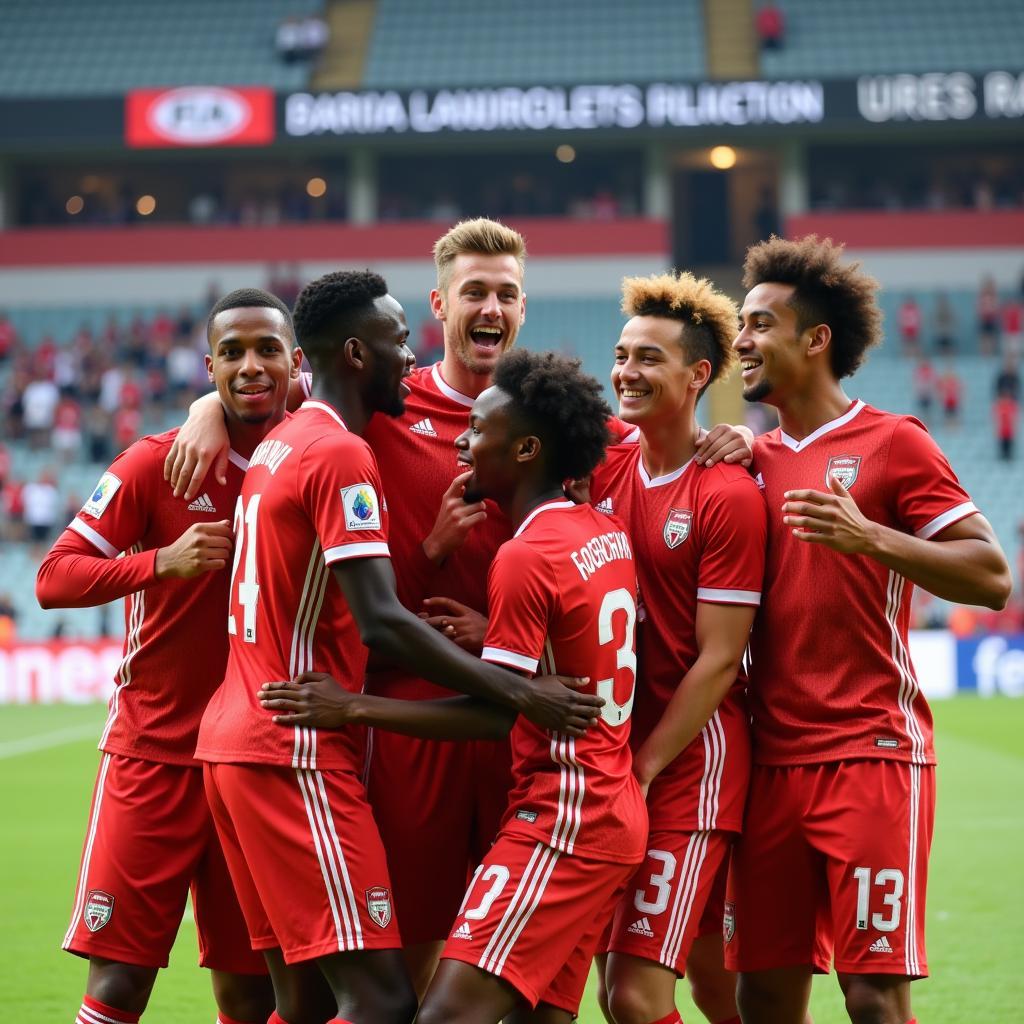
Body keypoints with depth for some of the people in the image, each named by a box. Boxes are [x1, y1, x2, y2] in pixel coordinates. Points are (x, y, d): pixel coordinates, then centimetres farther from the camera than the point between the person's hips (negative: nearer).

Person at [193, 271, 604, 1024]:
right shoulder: (342, 454, -13)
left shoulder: (282, 445, 16)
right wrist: (517, 692, -20)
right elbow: (381, 624, -22)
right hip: (294, 753, -10)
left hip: (239, 737, 10)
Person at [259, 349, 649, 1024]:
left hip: (561, 817, -10)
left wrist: (356, 707, -14)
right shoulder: (609, 534, 12)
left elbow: (496, 714, -15)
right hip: (616, 813, 10)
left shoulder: (525, 557, -15)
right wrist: (494, 636, 16)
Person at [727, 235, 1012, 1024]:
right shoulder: (756, 462, 15)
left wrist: (868, 537, -21)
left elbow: (992, 579, -8)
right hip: (772, 761, 6)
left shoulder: (892, 442, -2)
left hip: (870, 756, -6)